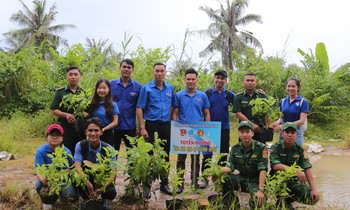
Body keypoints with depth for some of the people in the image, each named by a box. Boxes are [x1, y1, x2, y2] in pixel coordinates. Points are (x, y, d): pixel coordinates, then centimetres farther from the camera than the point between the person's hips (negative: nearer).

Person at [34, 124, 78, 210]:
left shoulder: (67, 152, -10)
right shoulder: (41, 151, -13)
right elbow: (38, 171, -22)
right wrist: (43, 179, -46)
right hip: (47, 179, -1)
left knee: (70, 196, -27)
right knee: (39, 185, -35)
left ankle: (61, 194, 16)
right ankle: (47, 202, 2)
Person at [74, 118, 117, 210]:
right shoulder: (80, 145, -12)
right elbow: (77, 166, -22)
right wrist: (87, 182, -40)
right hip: (85, 179, 1)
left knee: (111, 192, -31)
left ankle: (105, 201, 11)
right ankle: (85, 199, 3)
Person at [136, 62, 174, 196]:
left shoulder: (170, 88, 8)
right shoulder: (146, 88, -3)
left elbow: (172, 107, 14)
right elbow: (139, 108, -6)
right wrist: (142, 128, -13)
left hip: (166, 126, 4)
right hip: (151, 125, -3)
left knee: (165, 156, 12)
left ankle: (164, 184, 24)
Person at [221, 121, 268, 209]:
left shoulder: (260, 148, -14)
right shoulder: (235, 148, 0)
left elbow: (262, 170, -19)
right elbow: (230, 167, -3)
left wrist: (260, 190, -28)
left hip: (256, 181, -4)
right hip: (241, 178, 4)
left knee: (258, 200, -33)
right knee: (223, 178, -23)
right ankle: (232, 205, -5)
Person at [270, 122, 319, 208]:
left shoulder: (299, 149, 0)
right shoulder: (276, 147, -11)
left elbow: (307, 169, -5)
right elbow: (275, 166, -24)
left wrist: (313, 189, -14)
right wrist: (296, 171, -33)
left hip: (293, 181, 4)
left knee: (312, 198, -14)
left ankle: (288, 199, 14)